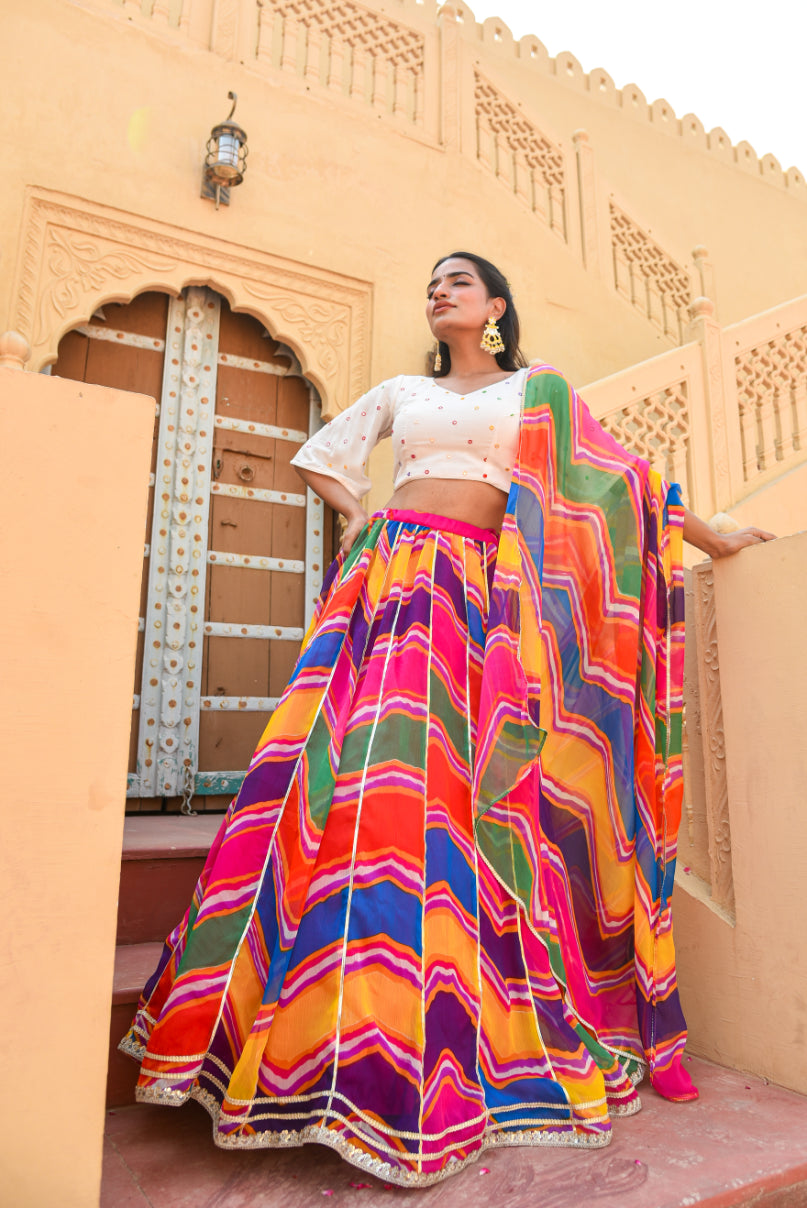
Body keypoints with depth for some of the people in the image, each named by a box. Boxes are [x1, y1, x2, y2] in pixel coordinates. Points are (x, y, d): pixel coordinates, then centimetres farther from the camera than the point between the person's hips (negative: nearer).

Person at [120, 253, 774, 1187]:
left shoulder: (539, 389, 19)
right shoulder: (400, 392, 23)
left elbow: (619, 479, 19)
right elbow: (318, 456, 30)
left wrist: (710, 537, 19)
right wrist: (358, 516, 14)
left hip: (482, 588, -1)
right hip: (392, 575, 2)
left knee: (454, 788, -10)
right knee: (359, 772, -12)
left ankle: (426, 1048, 2)